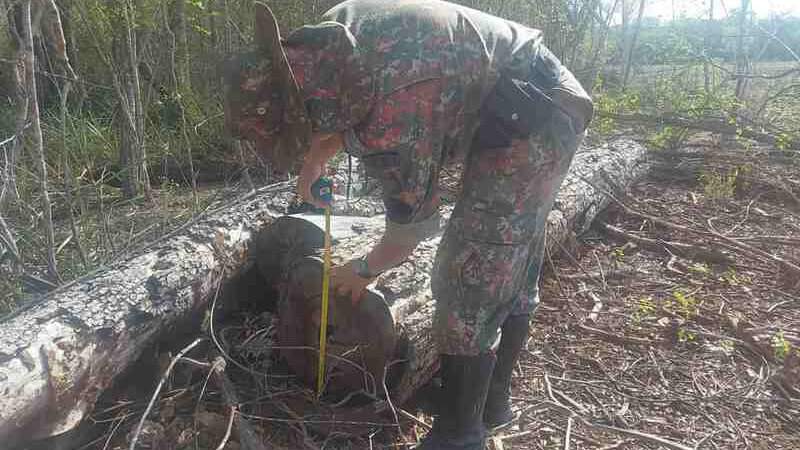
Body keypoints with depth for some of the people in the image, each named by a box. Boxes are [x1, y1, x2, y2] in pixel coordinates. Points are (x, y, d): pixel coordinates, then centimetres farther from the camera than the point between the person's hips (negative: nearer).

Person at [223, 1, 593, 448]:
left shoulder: (391, 122, -32)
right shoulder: (330, 36, -6)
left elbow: (410, 227, -16)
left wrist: (365, 270, 2)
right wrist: (315, 160, 6)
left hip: (528, 121, -10)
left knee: (473, 279, -8)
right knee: (510, 267, 16)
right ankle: (492, 400, 33)